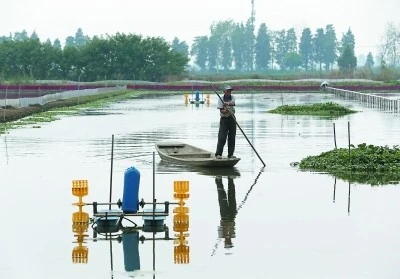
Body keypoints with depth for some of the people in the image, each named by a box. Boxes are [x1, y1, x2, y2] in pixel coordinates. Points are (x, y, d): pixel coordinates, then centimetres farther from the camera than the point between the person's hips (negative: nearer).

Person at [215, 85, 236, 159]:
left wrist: (227, 103, -42)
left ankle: (230, 154, 12)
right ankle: (218, 154, -6)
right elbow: (221, 110, -11)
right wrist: (225, 111, -33)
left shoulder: (233, 97, 2)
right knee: (222, 137, -9)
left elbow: (233, 103, -22)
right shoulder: (221, 99, -5)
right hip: (224, 119, -3)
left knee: (232, 137, 5)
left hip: (232, 118, 3)